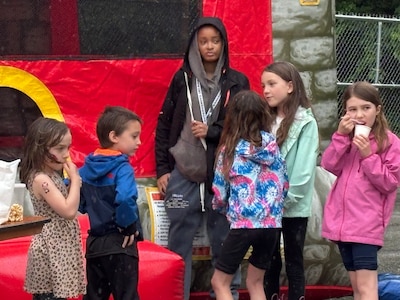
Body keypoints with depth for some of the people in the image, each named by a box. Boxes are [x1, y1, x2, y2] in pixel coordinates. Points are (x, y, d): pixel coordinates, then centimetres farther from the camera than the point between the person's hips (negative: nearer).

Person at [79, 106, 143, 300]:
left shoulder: (88, 167, 5)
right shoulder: (122, 167, -16)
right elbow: (125, 199, -33)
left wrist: (90, 211, 9)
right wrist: (129, 227, -18)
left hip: (94, 242, 7)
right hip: (119, 244, -7)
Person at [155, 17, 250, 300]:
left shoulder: (237, 82, 3)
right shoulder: (182, 79, 5)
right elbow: (164, 125, 8)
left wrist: (211, 131, -11)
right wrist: (162, 169, 4)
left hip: (222, 175, -1)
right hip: (183, 174, 1)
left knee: (224, 243, 5)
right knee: (179, 244, 5)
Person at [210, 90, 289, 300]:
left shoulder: (230, 149, -3)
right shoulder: (272, 145, 5)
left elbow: (219, 192, 4)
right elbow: (284, 185, 10)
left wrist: (223, 208, 25)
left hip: (244, 224, -4)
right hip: (272, 223, 4)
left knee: (219, 282, 8)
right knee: (255, 283, 18)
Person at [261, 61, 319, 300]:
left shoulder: (305, 123, -8)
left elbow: (304, 168, -14)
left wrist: (288, 199, -17)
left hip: (293, 207, -5)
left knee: (293, 262, 5)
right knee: (269, 262, 13)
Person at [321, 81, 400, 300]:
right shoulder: (346, 138, 12)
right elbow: (329, 166, -2)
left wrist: (368, 156, -19)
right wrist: (340, 136, -11)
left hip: (367, 224, -6)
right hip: (342, 220, 6)